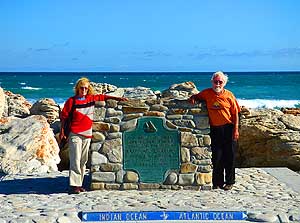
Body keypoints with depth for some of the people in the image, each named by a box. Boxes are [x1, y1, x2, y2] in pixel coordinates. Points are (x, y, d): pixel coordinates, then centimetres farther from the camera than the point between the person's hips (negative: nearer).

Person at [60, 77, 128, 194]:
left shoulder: (92, 98, 10)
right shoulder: (72, 100, -1)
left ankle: (79, 184, 15)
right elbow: (63, 116, 2)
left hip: (87, 135, 5)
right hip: (75, 135, -5)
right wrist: (62, 131, 1)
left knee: (83, 161, 8)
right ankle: (73, 185, -8)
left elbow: (102, 97, 19)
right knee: (75, 160, -9)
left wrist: (117, 98, 12)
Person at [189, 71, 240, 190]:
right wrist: (193, 98, -1)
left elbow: (235, 113, 1)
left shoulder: (229, 95, 0)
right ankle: (217, 182, 13)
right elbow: (197, 96, 23)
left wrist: (236, 129, -6)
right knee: (216, 157, 3)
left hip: (228, 128, -1)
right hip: (215, 129, 2)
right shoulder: (207, 93, 4)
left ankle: (229, 182, 15)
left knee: (229, 156, 3)